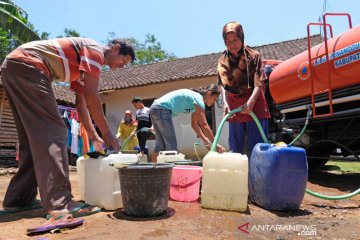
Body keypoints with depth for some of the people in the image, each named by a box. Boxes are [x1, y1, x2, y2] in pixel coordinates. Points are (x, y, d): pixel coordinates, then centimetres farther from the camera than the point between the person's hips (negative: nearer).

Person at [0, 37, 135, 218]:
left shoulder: (83, 62, 25)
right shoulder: (95, 49, -4)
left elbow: (81, 103, 21)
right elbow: (91, 96, -16)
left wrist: (94, 137, 17)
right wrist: (107, 133, -10)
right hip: (26, 66, -11)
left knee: (33, 138, 11)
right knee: (52, 133, -15)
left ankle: (18, 198, 16)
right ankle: (58, 203, -18)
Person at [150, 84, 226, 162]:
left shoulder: (196, 97, 17)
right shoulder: (198, 99, -10)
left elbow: (194, 124, 18)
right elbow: (204, 125, -15)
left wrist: (206, 141, 13)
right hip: (162, 110, -10)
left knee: (161, 144, 13)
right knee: (171, 145, -6)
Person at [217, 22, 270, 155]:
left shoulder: (253, 56, -3)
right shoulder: (223, 61, 5)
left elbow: (258, 84, -10)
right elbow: (224, 85, -3)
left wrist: (250, 102, -25)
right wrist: (225, 103, -20)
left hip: (254, 105, -2)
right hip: (234, 108, 3)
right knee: (235, 149, 9)